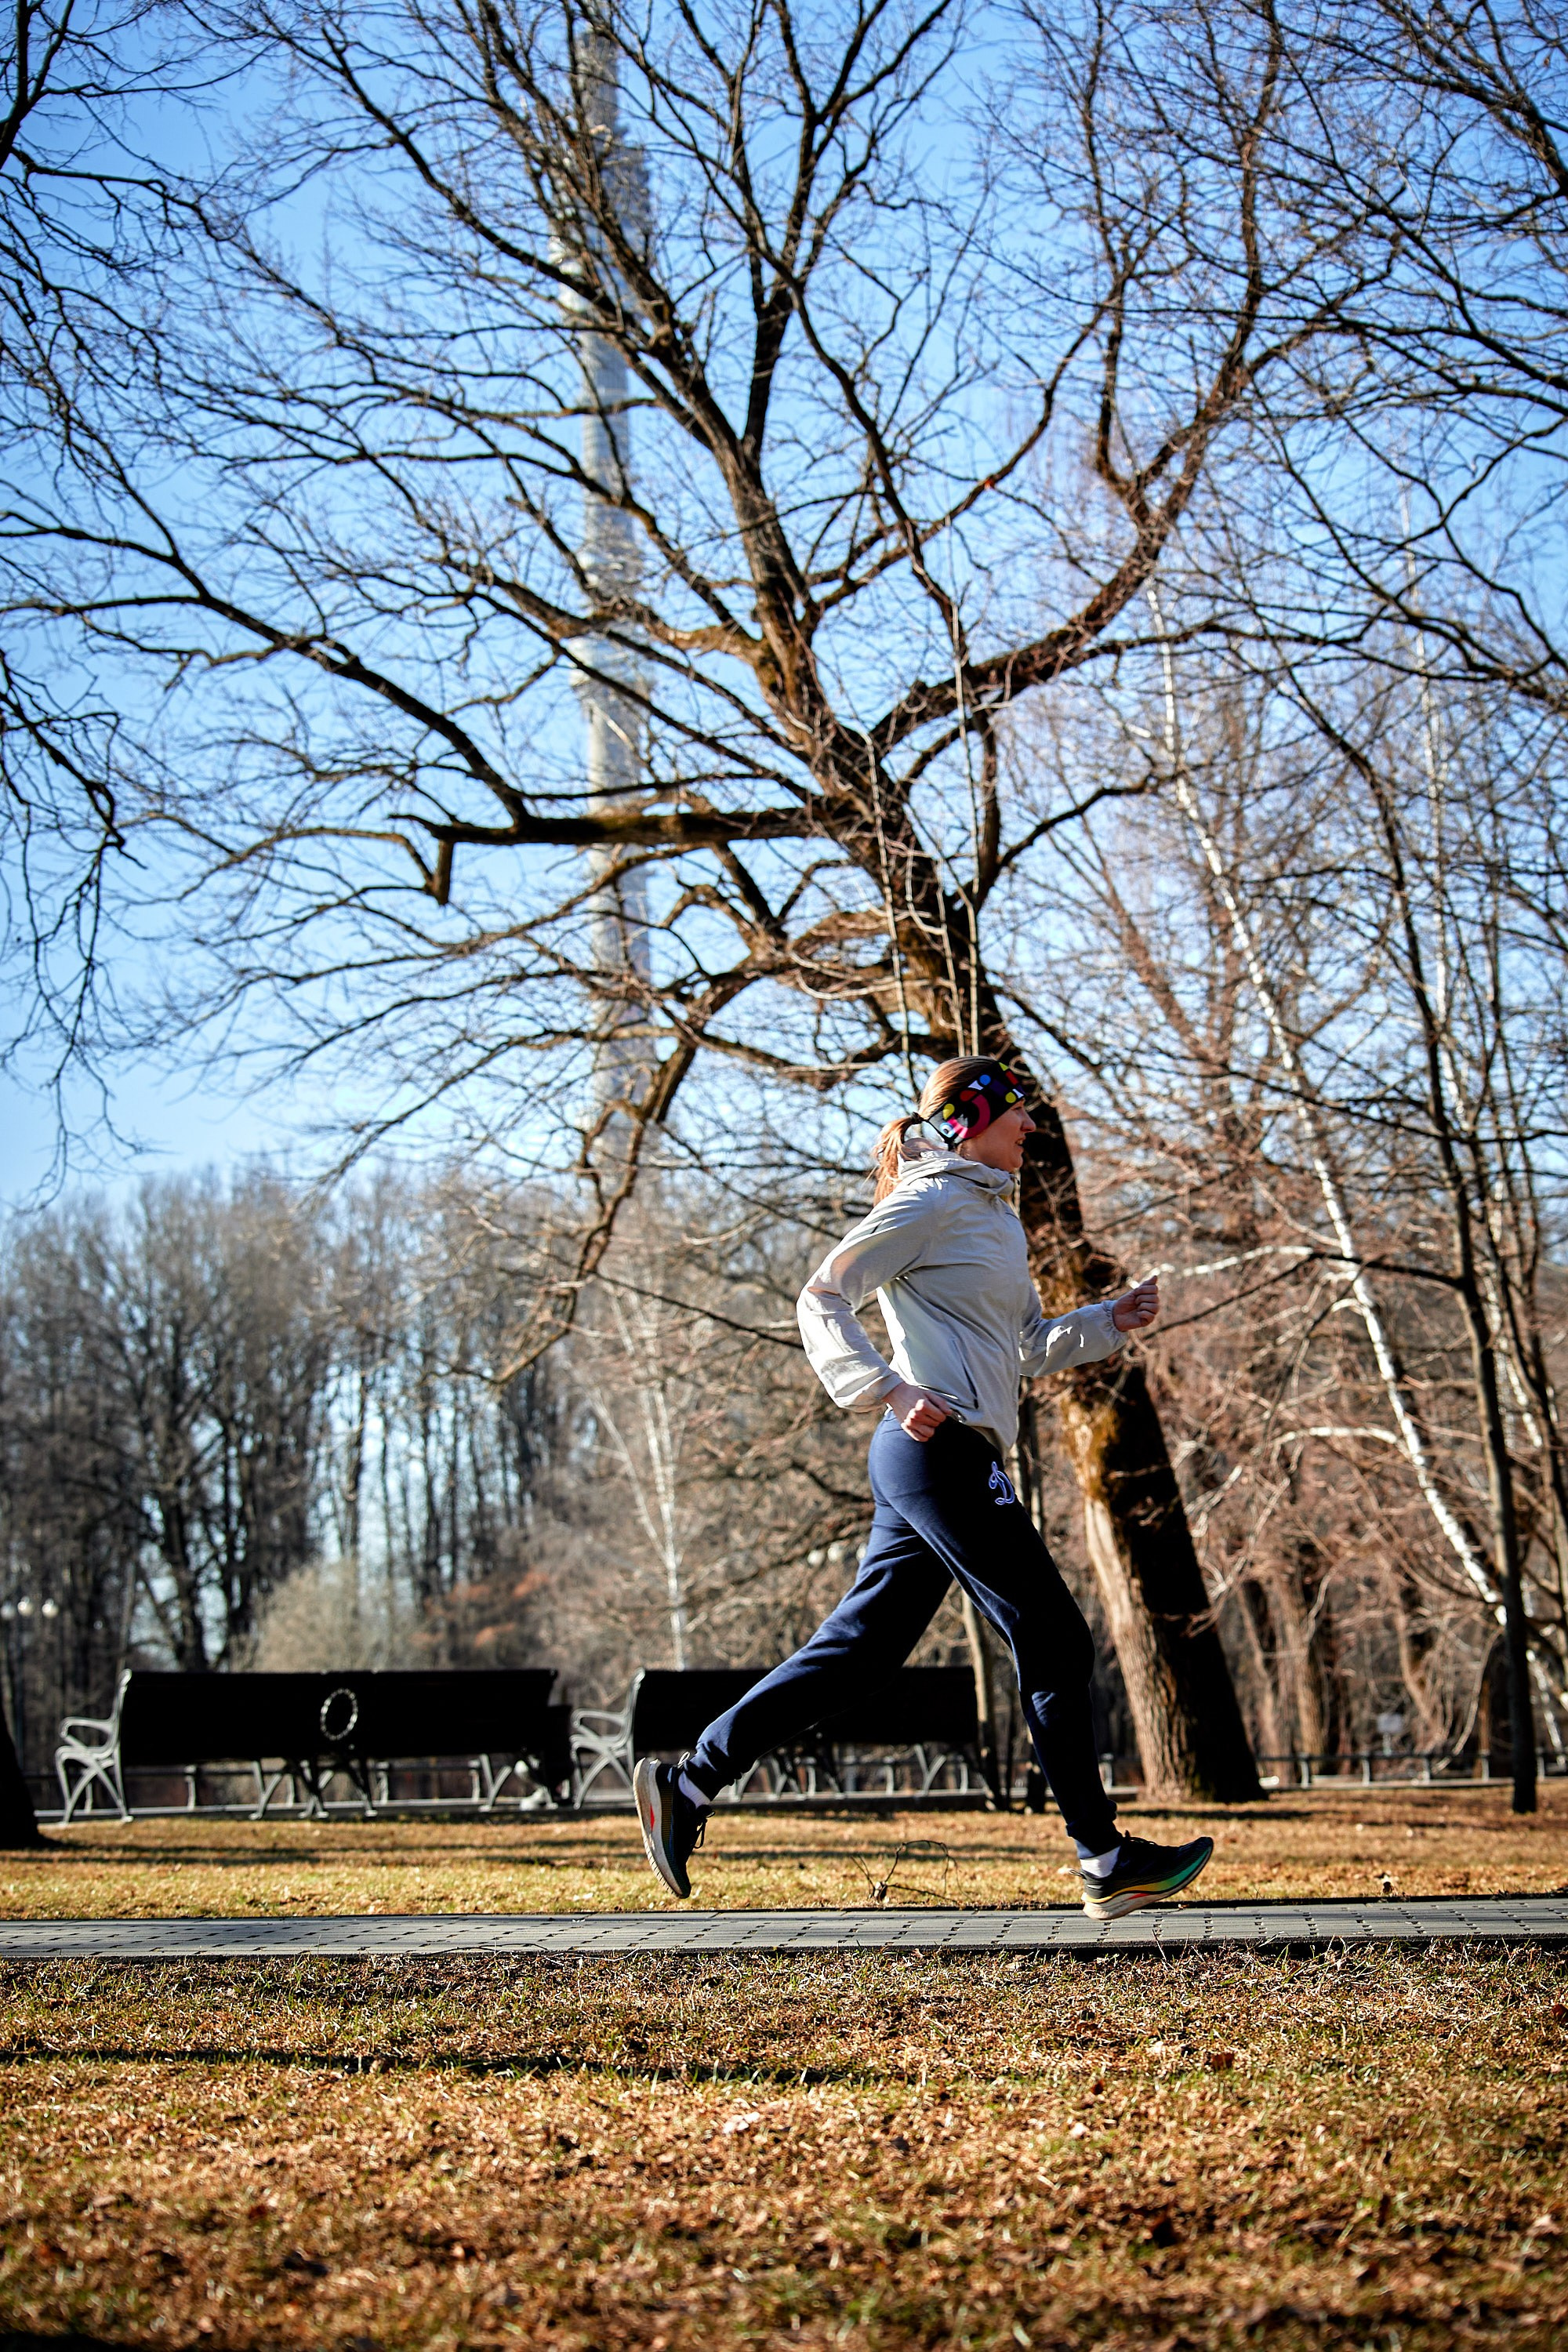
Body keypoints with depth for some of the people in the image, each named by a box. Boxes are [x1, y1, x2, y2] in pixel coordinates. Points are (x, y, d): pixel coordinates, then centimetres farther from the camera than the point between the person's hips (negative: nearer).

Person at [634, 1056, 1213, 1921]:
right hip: (940, 1450, -10)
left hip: (948, 1458, 10)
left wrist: (1111, 1321, 13)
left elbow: (1029, 1347, 28)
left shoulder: (997, 1217, 23)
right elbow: (822, 1298, -12)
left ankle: (687, 1784, 10)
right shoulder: (930, 1202, -6)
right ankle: (1105, 1859, 2)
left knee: (857, 1650, 8)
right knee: (1053, 1641, -5)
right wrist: (890, 1390, -23)